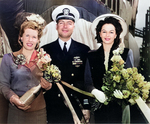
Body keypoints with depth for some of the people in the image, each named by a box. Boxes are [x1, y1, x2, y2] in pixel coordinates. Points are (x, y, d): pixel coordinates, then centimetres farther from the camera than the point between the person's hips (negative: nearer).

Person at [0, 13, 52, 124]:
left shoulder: (43, 59, 5)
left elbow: (49, 83, 10)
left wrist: (47, 85, -12)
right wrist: (12, 97, -18)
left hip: (39, 110, 2)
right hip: (16, 111, -2)